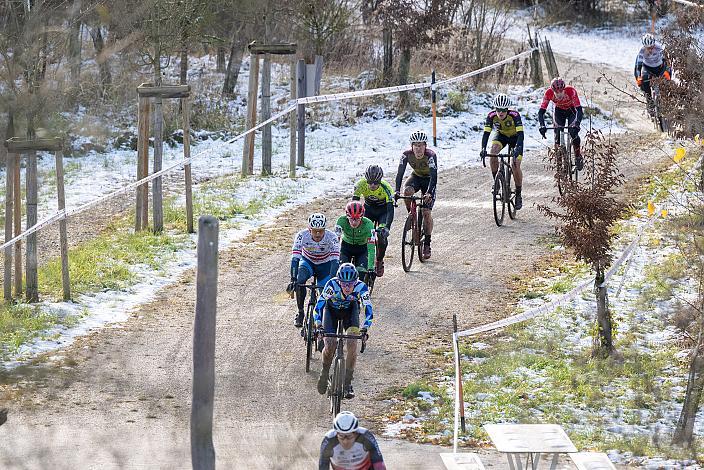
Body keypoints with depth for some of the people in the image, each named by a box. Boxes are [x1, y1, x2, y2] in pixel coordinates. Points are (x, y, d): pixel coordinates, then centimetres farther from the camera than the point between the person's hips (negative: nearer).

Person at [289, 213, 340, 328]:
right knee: (300, 281, -30)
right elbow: (295, 258, -34)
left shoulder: (331, 237, -30)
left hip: (325, 265, 0)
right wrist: (293, 280, -45)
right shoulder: (302, 235, -29)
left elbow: (335, 260, -35)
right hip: (307, 262, 0)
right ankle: (300, 313, -15)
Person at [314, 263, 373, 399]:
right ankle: (325, 372, 15)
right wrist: (318, 325, -45)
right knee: (330, 346, -16)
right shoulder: (332, 284, -34)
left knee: (352, 344, -19)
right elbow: (319, 305, -33)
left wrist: (365, 327, -47)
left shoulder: (361, 287, -32)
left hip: (350, 310, 1)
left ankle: (348, 383, -9)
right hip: (332, 309, -1)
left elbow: (369, 310, -32)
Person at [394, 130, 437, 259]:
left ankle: (427, 244, 1)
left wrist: (429, 193, -52)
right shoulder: (407, 155, -23)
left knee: (426, 212, -11)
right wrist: (397, 191, -41)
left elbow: (434, 176, -38)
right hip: (416, 177, 3)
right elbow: (400, 173, -27)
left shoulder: (431, 156, -31)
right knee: (407, 191, -33)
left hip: (428, 179, -3)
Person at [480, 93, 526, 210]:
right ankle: (495, 181, -10)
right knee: (493, 153, -29)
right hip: (501, 135, 2)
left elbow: (520, 134, -39)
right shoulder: (491, 116, -26)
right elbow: (486, 133, -29)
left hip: (515, 137, -2)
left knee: (515, 165, -16)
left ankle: (518, 194, 0)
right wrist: (483, 149, -45)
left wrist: (517, 148, -55)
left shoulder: (514, 115, -34)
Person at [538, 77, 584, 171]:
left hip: (571, 110, -2)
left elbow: (579, 110, -39)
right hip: (559, 111, 2)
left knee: (573, 132, -21)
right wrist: (542, 126, -47)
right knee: (558, 134, -14)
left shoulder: (571, 91, -36)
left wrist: (577, 124, -55)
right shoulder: (549, 93, -30)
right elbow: (541, 111, -30)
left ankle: (578, 157, -2)